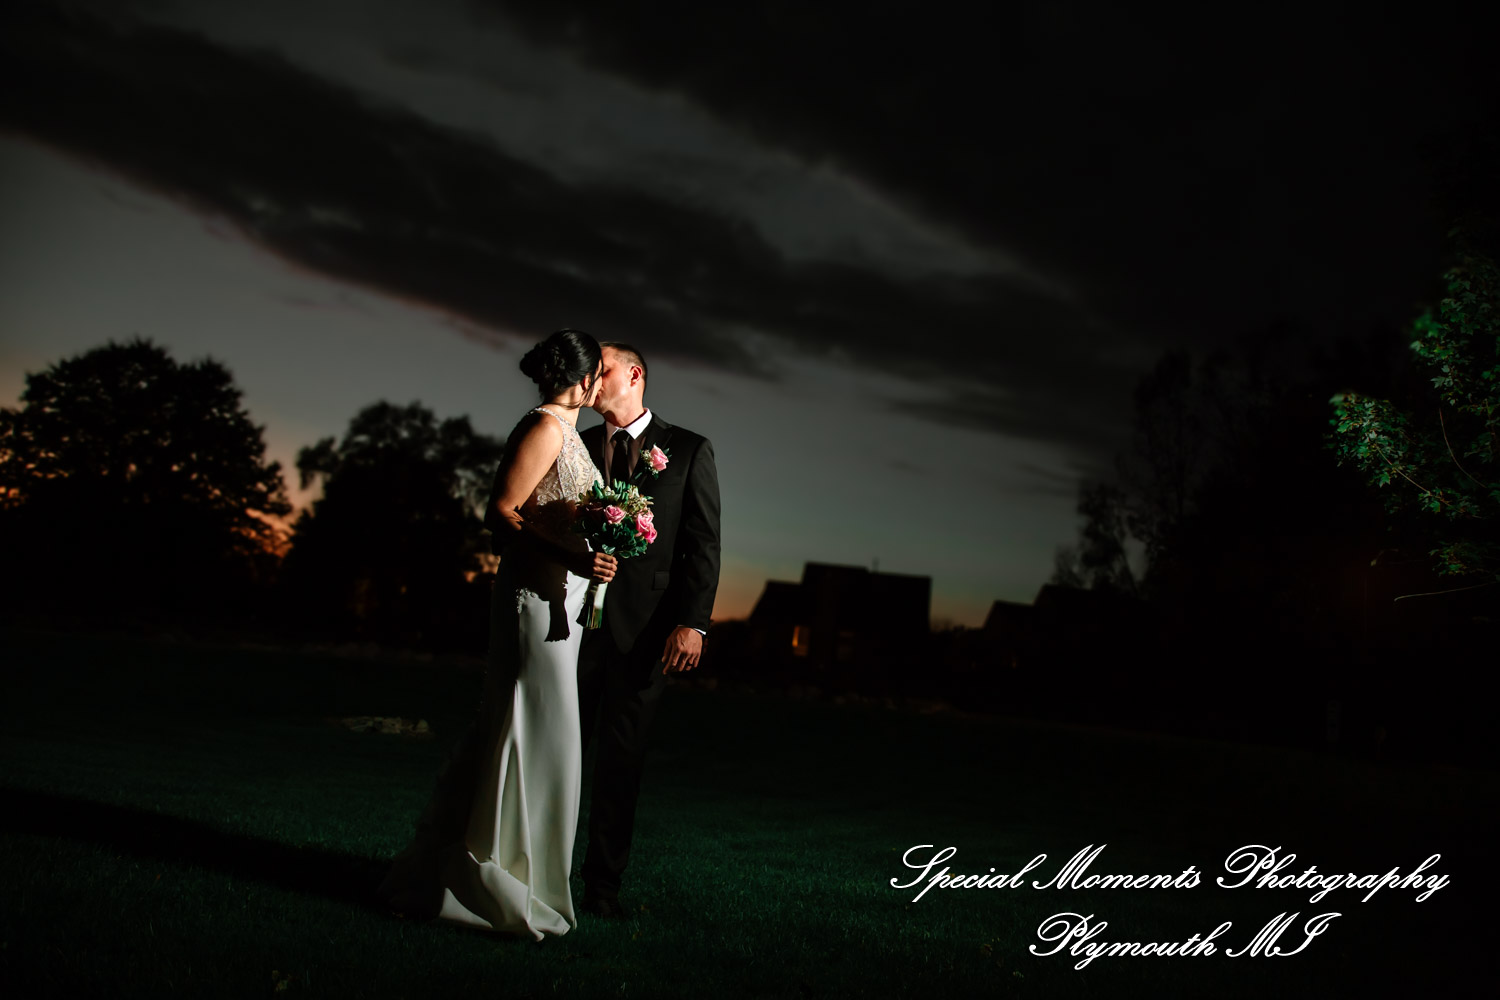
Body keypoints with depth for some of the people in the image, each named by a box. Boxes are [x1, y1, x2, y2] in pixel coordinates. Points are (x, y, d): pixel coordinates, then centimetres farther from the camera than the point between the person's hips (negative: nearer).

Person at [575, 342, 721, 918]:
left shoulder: (689, 451, 6)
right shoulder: (576, 447, 14)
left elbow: (703, 544, 1)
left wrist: (692, 621, -10)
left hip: (645, 626, -2)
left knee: (621, 756, 3)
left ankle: (603, 884, 12)